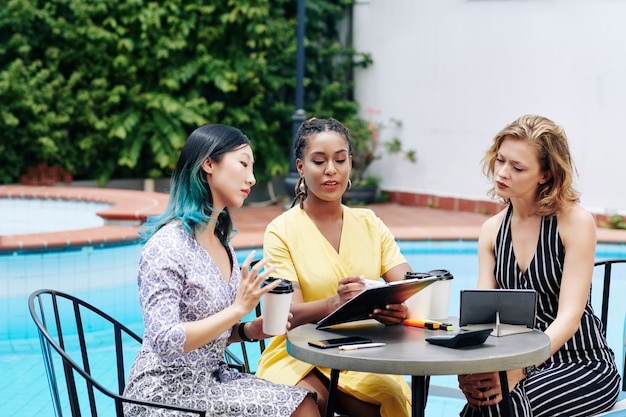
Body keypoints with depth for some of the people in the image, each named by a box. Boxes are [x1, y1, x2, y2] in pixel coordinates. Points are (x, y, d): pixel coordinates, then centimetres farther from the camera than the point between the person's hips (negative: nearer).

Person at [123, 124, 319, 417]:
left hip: (209, 378, 8)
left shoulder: (222, 245, 9)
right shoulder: (167, 245, -16)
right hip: (167, 392, -8)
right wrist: (238, 309, -23)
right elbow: (165, 341, -23)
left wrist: (249, 331, -1)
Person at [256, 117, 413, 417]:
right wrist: (335, 303, -35)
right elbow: (291, 313, -13)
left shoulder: (369, 224, 9)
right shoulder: (282, 231, -3)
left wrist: (401, 306, -27)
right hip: (298, 356, -3)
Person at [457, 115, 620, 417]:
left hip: (583, 364, -4)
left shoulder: (576, 221, -11)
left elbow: (569, 316, -18)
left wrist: (516, 371, -32)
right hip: (524, 357, 4)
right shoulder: (492, 230, 5)